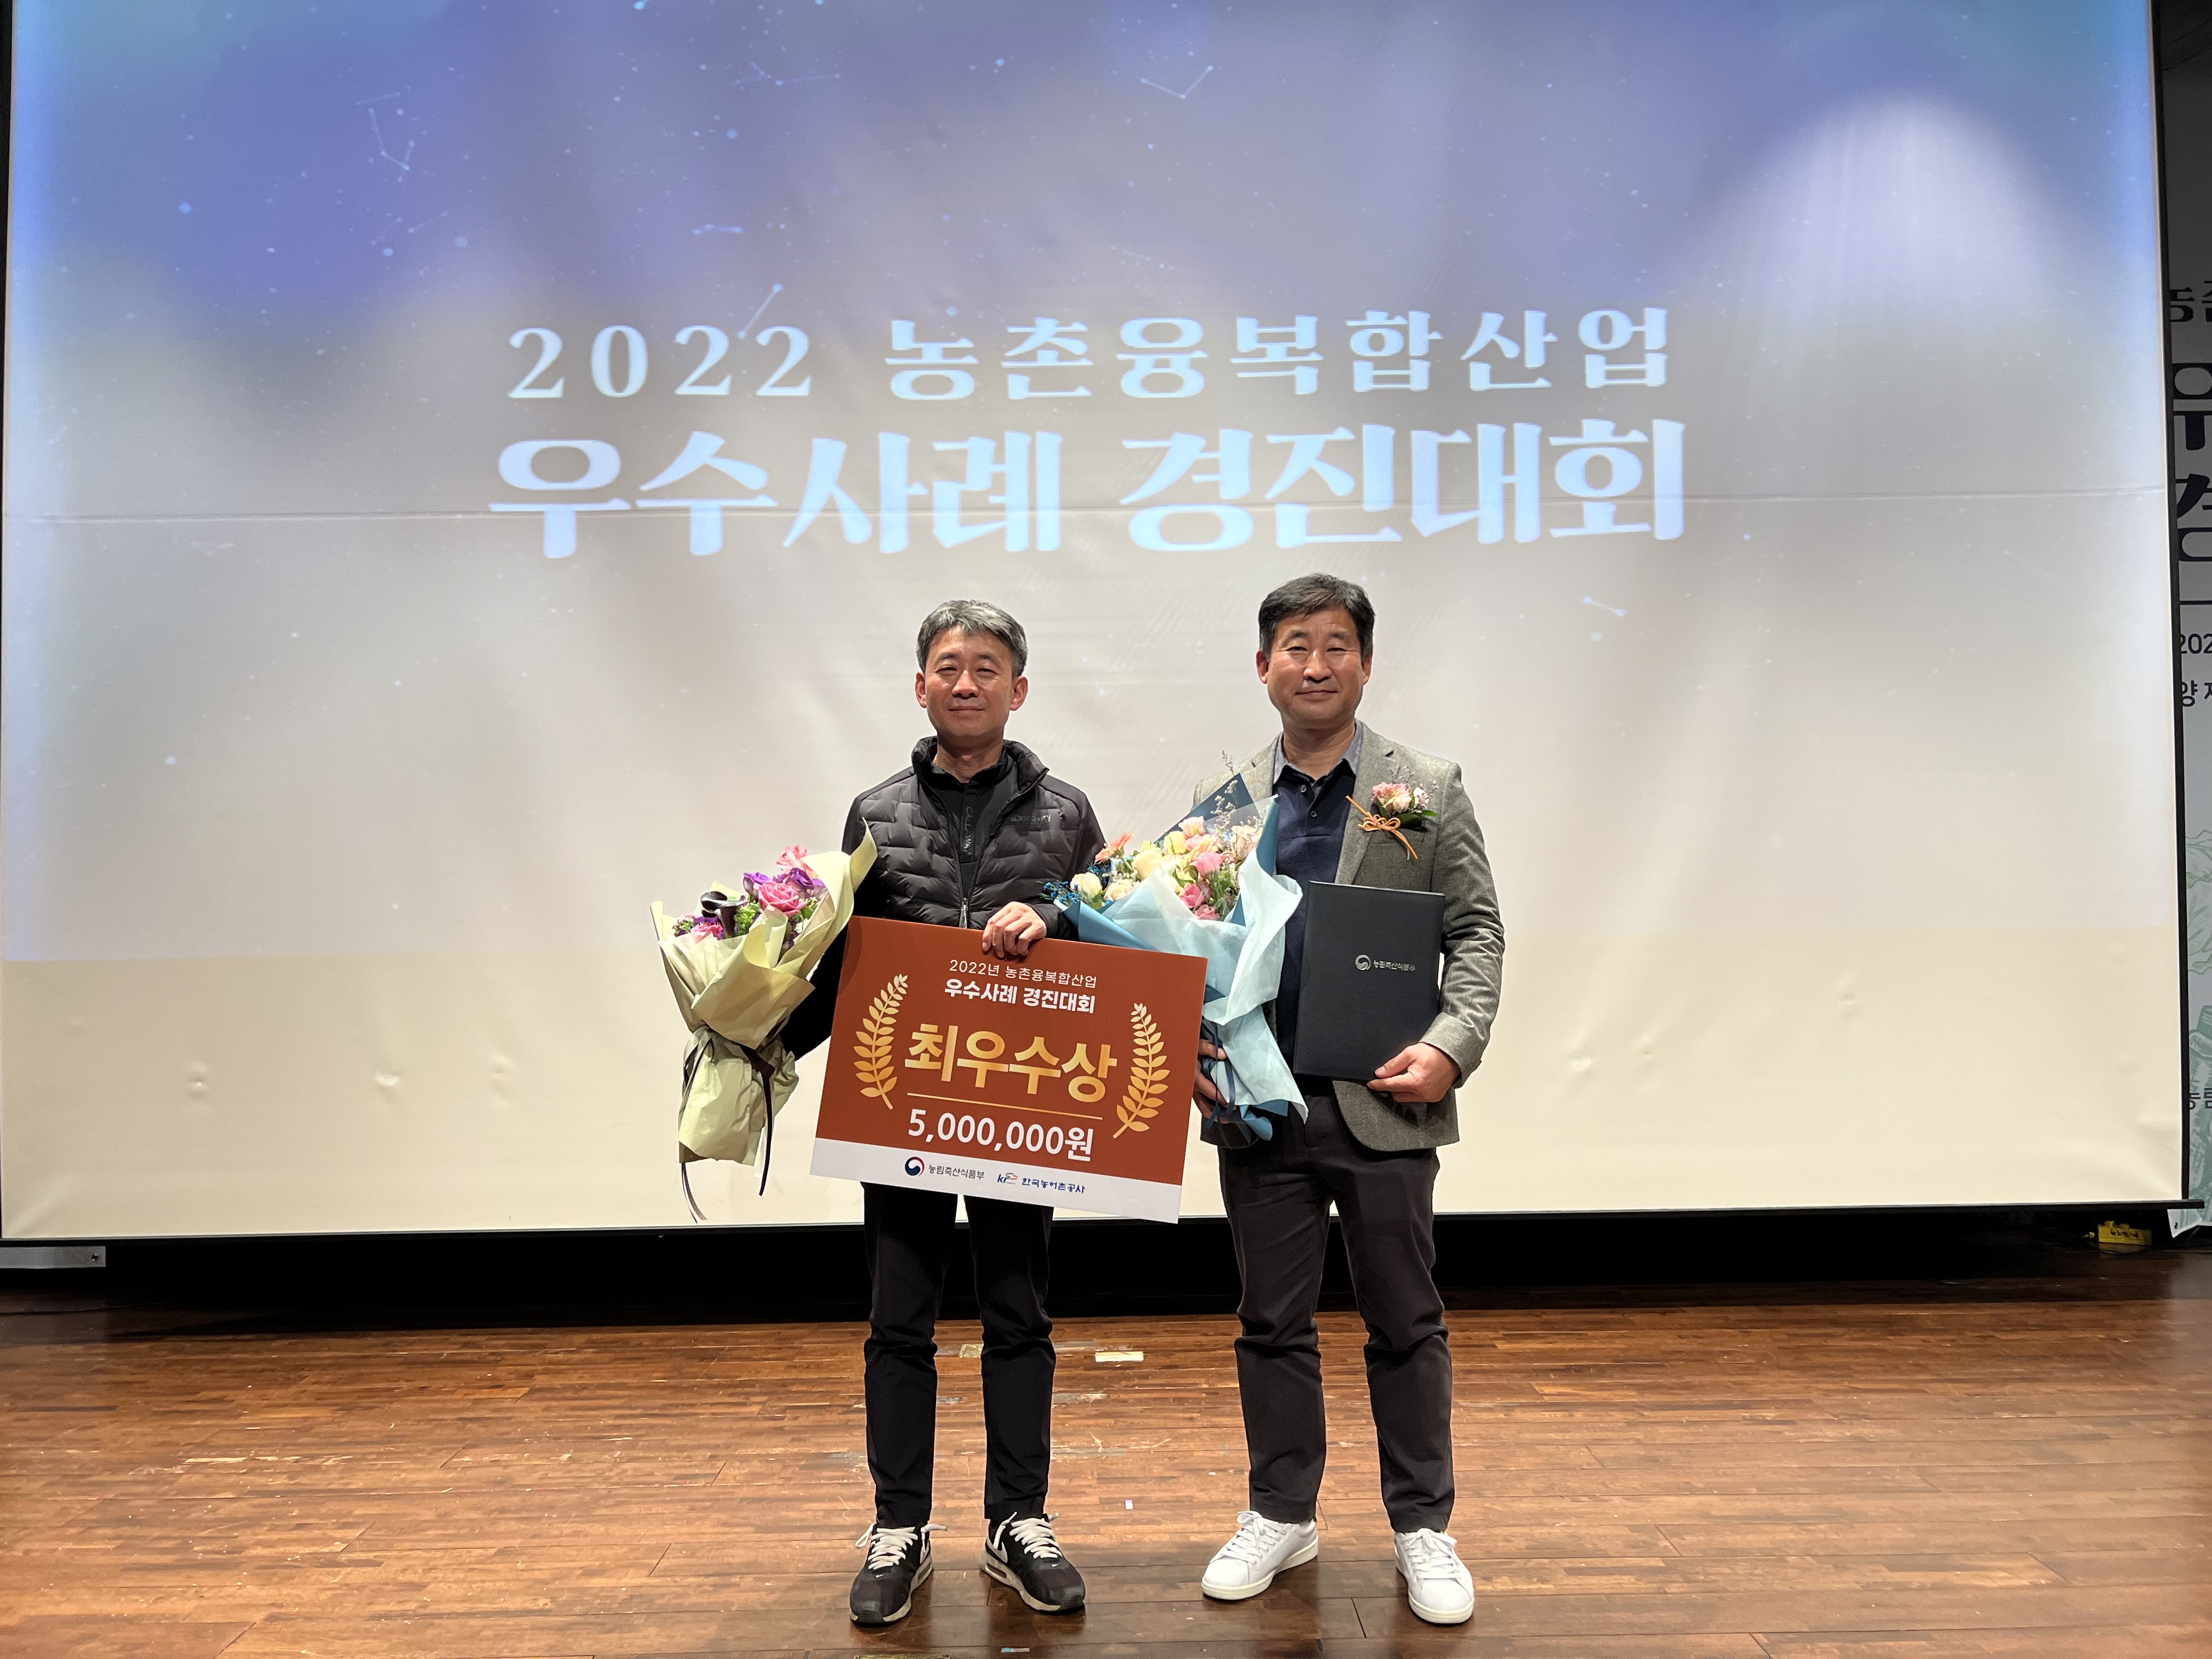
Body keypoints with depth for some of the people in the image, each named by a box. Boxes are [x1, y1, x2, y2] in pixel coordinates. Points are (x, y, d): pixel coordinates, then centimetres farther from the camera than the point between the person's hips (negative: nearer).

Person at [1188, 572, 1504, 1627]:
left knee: (1405, 1323, 9)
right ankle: (1281, 1515, 29)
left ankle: (1422, 1528, 25)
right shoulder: (1225, 802, 7)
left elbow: (1476, 932, 1)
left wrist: (1450, 1047, -13)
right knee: (1272, 1322, 13)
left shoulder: (1428, 793, 2)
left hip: (1384, 1104, -2)